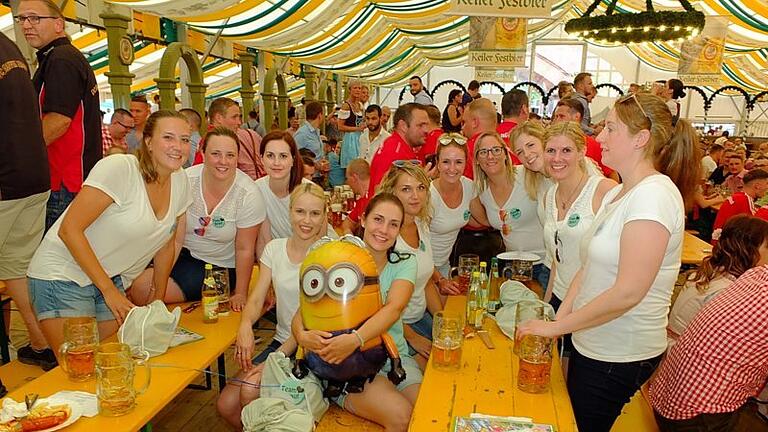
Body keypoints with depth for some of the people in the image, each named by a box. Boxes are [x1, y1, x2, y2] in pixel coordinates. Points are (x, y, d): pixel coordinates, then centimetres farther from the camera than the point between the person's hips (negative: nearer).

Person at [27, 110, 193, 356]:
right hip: (63, 275, -6)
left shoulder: (180, 182, 0)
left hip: (114, 279, 6)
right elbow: (69, 229, -22)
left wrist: (158, 301, 13)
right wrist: (108, 290, -22)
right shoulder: (119, 168, -21)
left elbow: (165, 244, 11)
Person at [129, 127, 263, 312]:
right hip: (185, 254, 3)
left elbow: (244, 250, -10)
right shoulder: (186, 180, -14)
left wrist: (240, 294, -7)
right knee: (140, 288, -19)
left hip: (220, 268, -3)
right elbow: (175, 239, -11)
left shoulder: (248, 194, -17)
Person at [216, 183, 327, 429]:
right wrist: (245, 324, -23)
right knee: (226, 405, -7)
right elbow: (256, 299, 1)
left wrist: (277, 358, -21)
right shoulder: (274, 249, 5)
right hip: (280, 341, 5)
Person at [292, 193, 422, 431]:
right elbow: (303, 309, -6)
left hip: (395, 356, 3)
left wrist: (355, 339, -35)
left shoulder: (405, 264, 3)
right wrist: (302, 335, -30)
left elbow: (393, 308, -17)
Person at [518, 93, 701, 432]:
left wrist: (556, 326, -19)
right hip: (591, 342, 8)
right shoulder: (617, 193, 7)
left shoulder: (654, 194, -22)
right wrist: (559, 318, -5)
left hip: (619, 357, -8)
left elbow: (627, 293, -27)